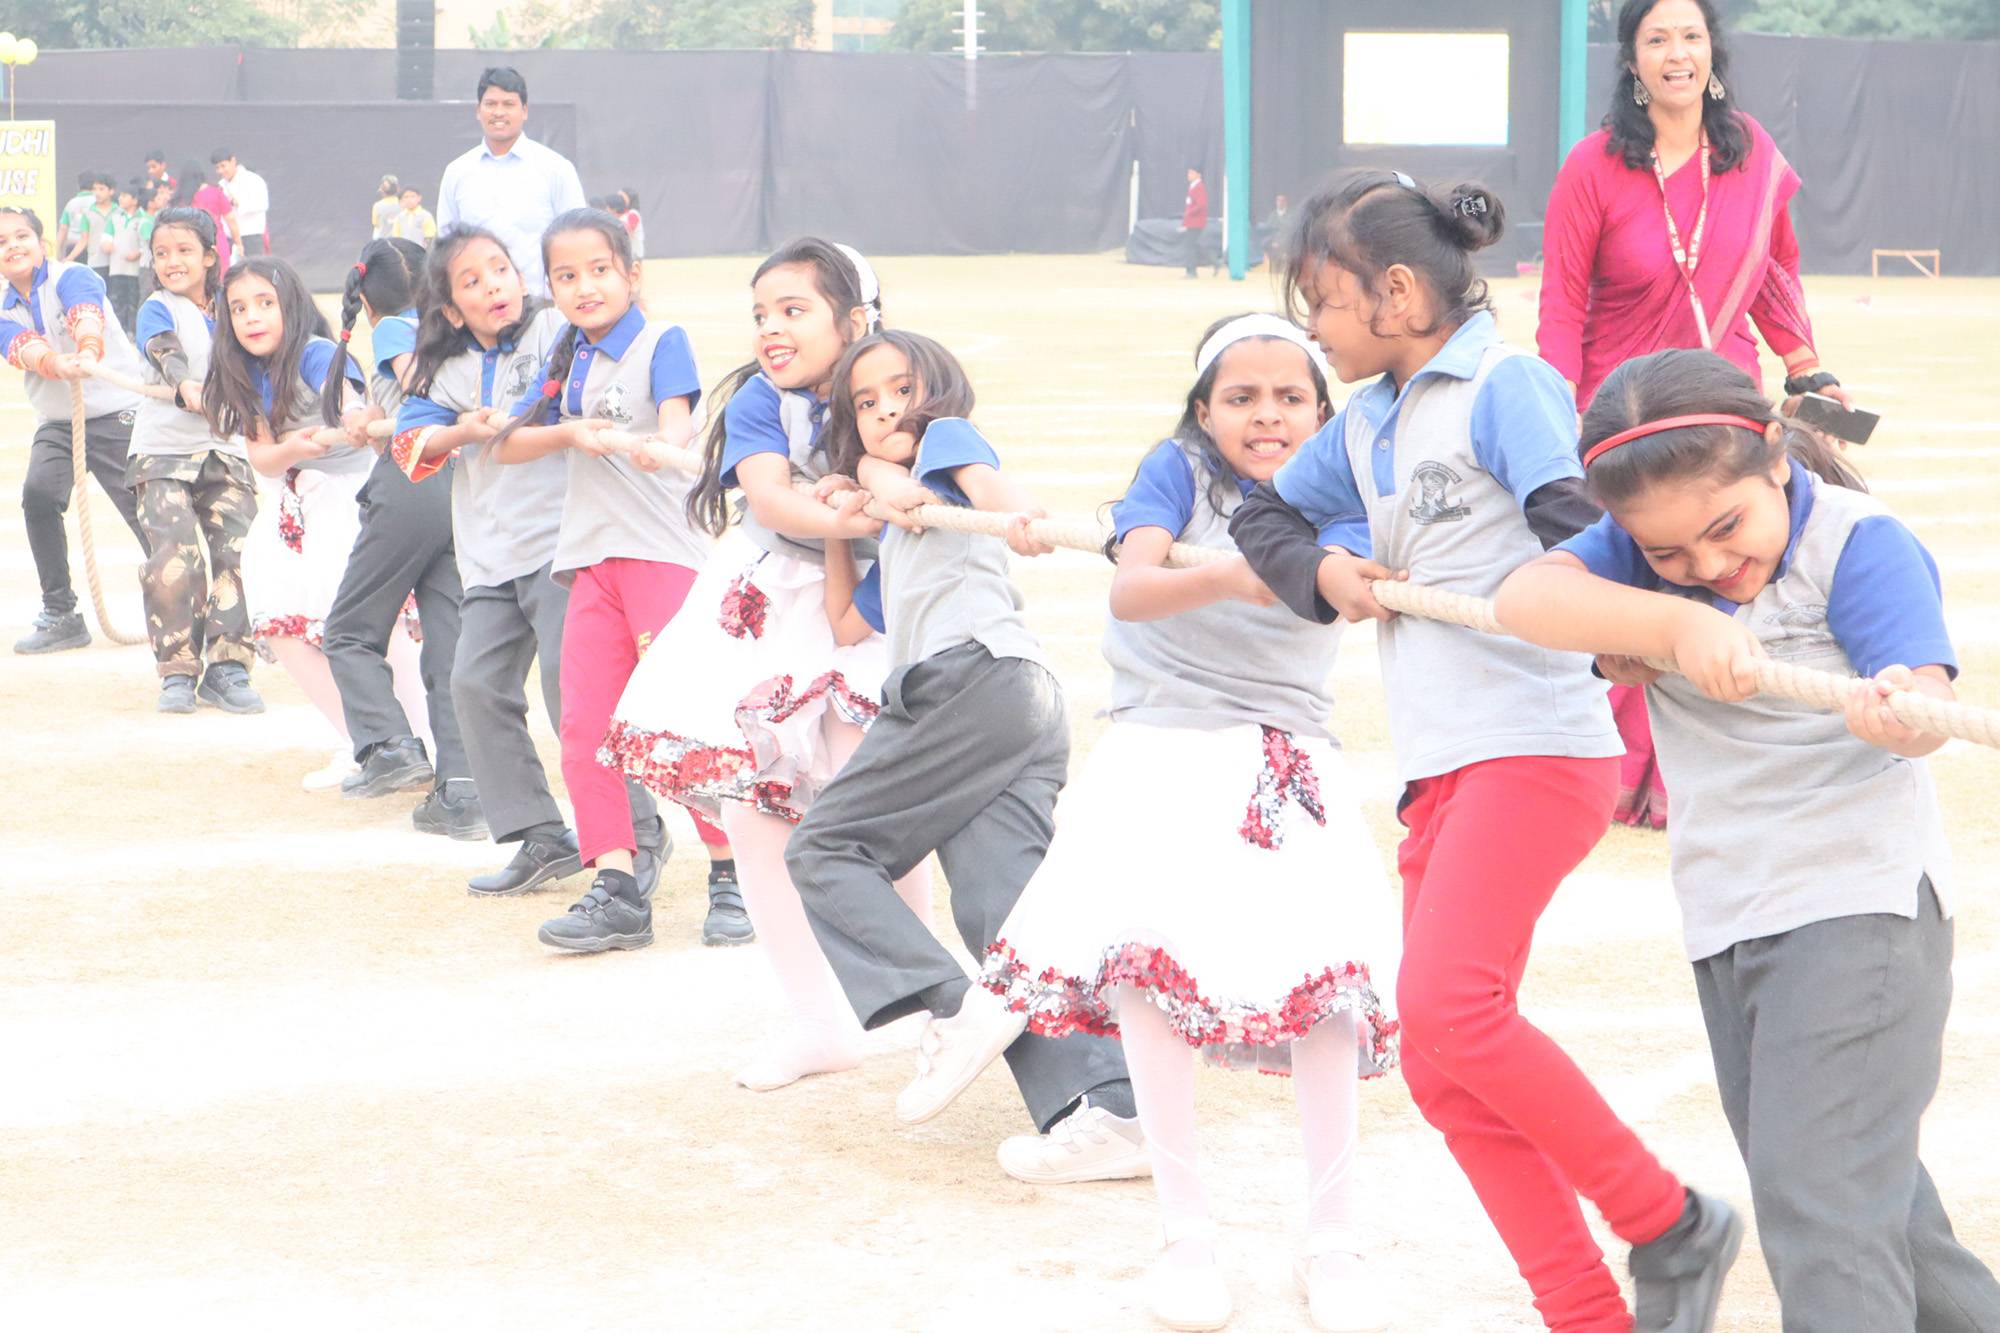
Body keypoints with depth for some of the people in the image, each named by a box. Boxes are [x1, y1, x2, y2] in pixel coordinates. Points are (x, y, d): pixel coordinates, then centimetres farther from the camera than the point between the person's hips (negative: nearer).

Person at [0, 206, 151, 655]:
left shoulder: (72, 278, -10)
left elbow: (86, 318, -32)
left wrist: (88, 352, -56)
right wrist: (58, 363, -43)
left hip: (118, 413, -4)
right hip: (57, 422, 4)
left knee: (144, 508, -5)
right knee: (38, 494, -17)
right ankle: (60, 614, -4)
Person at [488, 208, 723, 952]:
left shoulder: (662, 343, -3)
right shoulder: (567, 361, 14)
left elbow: (678, 423, -21)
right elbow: (506, 446, 12)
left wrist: (658, 446, -44)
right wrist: (567, 432, -7)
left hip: (664, 550, -6)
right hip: (592, 556, 6)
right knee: (585, 726, 1)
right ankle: (618, 884, 4)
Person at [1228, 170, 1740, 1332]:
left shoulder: (1504, 387, -8)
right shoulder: (1367, 424, 15)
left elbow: (1589, 539, -18)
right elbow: (1266, 516, 26)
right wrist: (1324, 572, 7)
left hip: (1535, 745, -9)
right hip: (1437, 766, 9)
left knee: (1448, 1008, -23)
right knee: (1444, 1068, 4)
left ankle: (1672, 1224, -8)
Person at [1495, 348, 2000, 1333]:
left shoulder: (1858, 540, -16)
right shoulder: (1645, 538, 0)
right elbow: (1526, 597, -17)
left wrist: (1898, 713, -54)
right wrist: (1675, 624, -31)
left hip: (1856, 896, -7)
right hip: (1726, 912, 7)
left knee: (1822, 1188, -16)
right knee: (1862, 1177, 18)